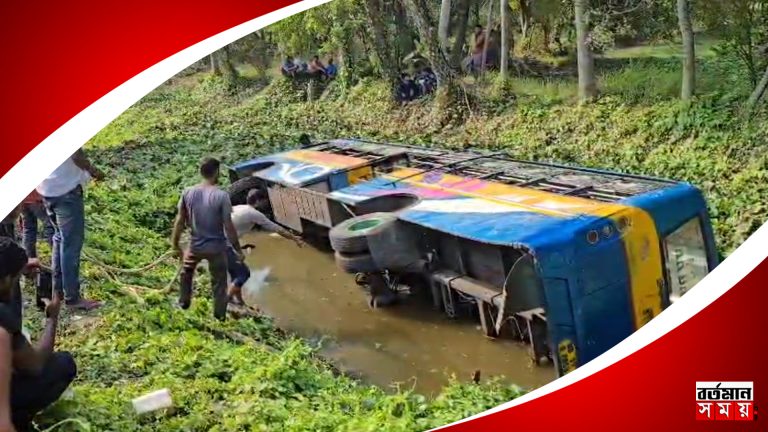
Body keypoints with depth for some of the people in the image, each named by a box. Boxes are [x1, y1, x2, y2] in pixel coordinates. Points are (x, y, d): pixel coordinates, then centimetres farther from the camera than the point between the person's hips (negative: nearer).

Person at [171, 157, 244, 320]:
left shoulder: (188, 193, -10)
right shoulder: (221, 196, -20)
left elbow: (180, 221, -4)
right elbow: (228, 226, -17)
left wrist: (175, 244, 9)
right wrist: (238, 249, -7)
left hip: (195, 245, 3)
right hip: (216, 247, -3)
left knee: (187, 271, 33)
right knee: (219, 283, 15)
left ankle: (184, 301, 45)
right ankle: (220, 316, 23)